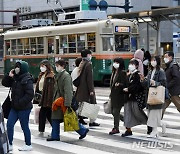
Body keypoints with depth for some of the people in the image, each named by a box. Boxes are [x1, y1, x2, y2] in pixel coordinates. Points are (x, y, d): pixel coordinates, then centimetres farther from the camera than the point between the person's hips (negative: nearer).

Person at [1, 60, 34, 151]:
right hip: (15, 107, 8)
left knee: (24, 126, 3)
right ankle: (9, 144, 13)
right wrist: (9, 76, -2)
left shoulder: (27, 80, -16)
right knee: (9, 124, 5)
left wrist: (20, 102, -21)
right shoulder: (15, 78, 9)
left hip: (24, 108, -8)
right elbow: (4, 83, 15)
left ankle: (28, 145, 18)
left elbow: (30, 94, -23)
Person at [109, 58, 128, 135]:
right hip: (113, 94, 8)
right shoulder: (114, 72, 13)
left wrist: (119, 85, -33)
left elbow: (125, 84, -14)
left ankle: (116, 128, -1)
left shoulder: (122, 73, -11)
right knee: (113, 111, 11)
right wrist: (111, 94, 21)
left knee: (116, 111, -7)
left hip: (119, 95, -8)